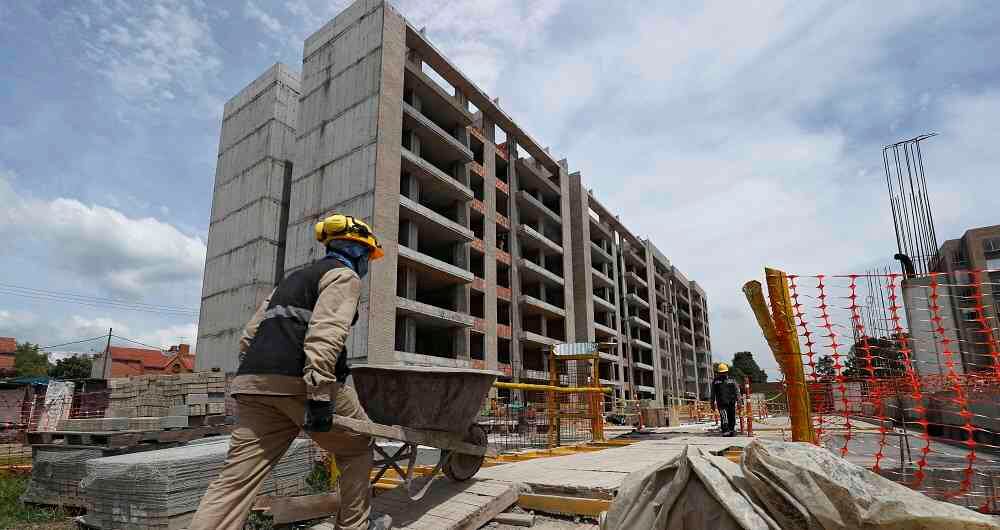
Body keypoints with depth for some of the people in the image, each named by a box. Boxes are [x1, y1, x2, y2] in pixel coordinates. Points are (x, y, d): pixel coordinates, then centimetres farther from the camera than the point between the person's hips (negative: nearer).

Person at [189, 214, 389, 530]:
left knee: (237, 477, 5)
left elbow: (250, 334, 26)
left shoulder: (297, 277, 31)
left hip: (254, 379, 8)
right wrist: (319, 394, -20)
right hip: (300, 381, -8)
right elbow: (325, 335, -15)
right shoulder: (344, 275, 4)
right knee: (357, 448, 13)